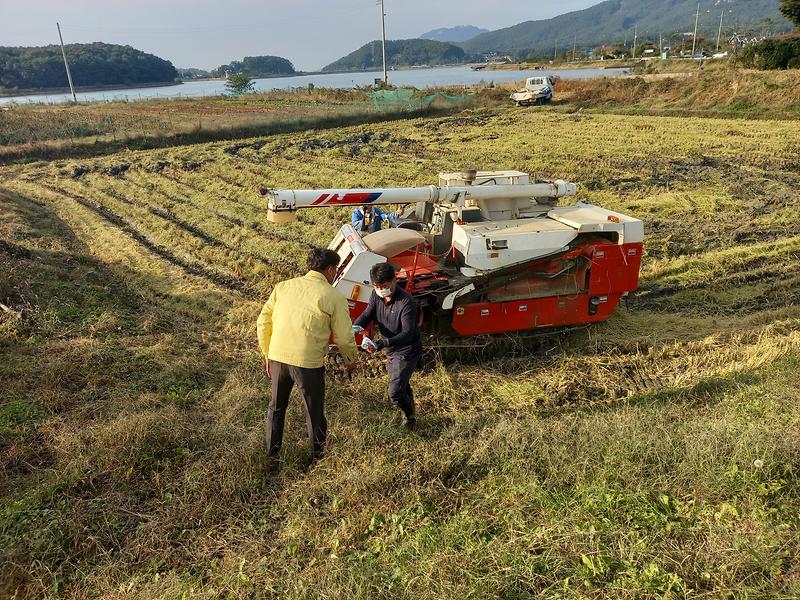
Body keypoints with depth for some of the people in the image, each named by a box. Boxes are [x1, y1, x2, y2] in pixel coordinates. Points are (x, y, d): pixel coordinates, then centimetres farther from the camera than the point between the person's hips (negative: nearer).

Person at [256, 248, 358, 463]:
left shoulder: (284, 286, 7)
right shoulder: (334, 297, -6)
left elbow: (263, 322, 9)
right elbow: (344, 337, -4)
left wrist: (267, 354, 19)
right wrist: (351, 359, 15)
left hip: (277, 357, 4)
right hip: (308, 362, -4)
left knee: (276, 407, 25)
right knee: (314, 413, 17)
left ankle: (272, 453, 40)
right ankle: (318, 457, 34)